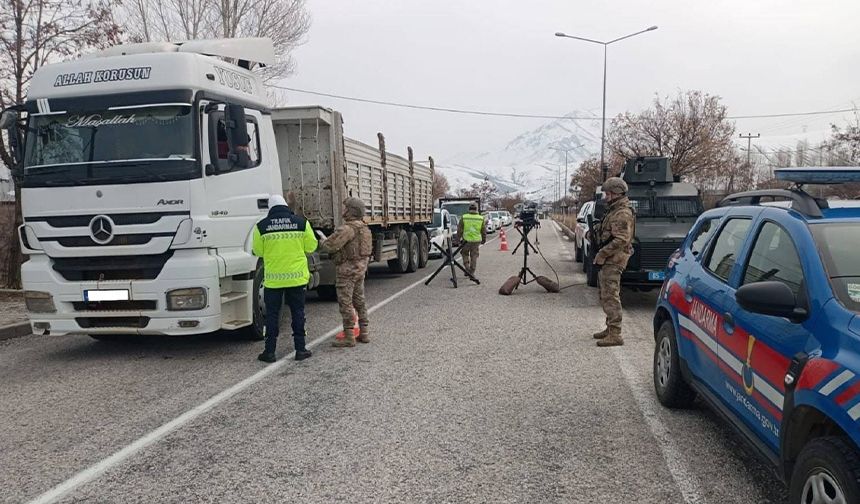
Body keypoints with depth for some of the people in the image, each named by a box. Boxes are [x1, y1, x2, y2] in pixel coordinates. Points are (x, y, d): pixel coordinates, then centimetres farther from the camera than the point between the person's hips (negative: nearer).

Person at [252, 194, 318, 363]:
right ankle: (300, 349, 12)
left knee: (272, 314, 8)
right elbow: (311, 247, 2)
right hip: (297, 276, 0)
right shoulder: (301, 222, -3)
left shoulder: (261, 226, -3)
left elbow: (258, 251, 3)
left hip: (273, 278, 0)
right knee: (298, 312, 10)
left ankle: (270, 351, 11)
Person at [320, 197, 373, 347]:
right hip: (361, 268, 9)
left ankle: (349, 337, -1)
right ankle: (364, 333, 21)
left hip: (347, 269, -9)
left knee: (345, 303, -4)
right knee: (359, 301, 16)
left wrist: (323, 241, -2)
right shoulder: (364, 228, 11)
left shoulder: (348, 228, -20)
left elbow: (330, 246, -22)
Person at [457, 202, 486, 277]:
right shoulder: (481, 218, -1)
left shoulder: (464, 217, -4)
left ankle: (467, 268, 7)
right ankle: (472, 273, 10)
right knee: (474, 257, 9)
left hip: (466, 240, -1)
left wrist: (459, 238, 10)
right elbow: (484, 231, 6)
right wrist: (484, 240, 18)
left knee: (465, 254, 20)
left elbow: (459, 229, -1)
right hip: (476, 241, 1)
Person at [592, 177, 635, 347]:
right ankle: (610, 328, 27)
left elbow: (621, 240, -25)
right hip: (608, 260, 11)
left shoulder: (622, 214, -16)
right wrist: (601, 255, 15)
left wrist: (602, 254, -21)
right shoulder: (614, 211, 18)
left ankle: (615, 335, -9)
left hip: (613, 261, -11)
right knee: (606, 295, 17)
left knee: (610, 296, -11)